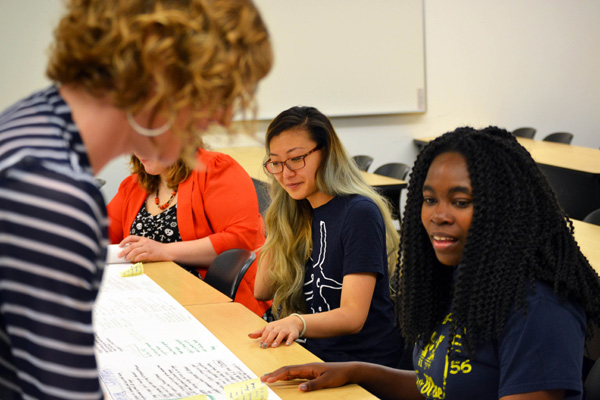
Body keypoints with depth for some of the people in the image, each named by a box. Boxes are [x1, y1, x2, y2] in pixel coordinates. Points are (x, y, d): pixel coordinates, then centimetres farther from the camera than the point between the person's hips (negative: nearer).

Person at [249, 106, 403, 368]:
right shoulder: (299, 213, 11)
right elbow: (262, 291, 14)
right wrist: (278, 226, 7)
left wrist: (297, 322, -38)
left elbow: (353, 316, -19)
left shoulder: (359, 213, -12)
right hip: (312, 352, 7)